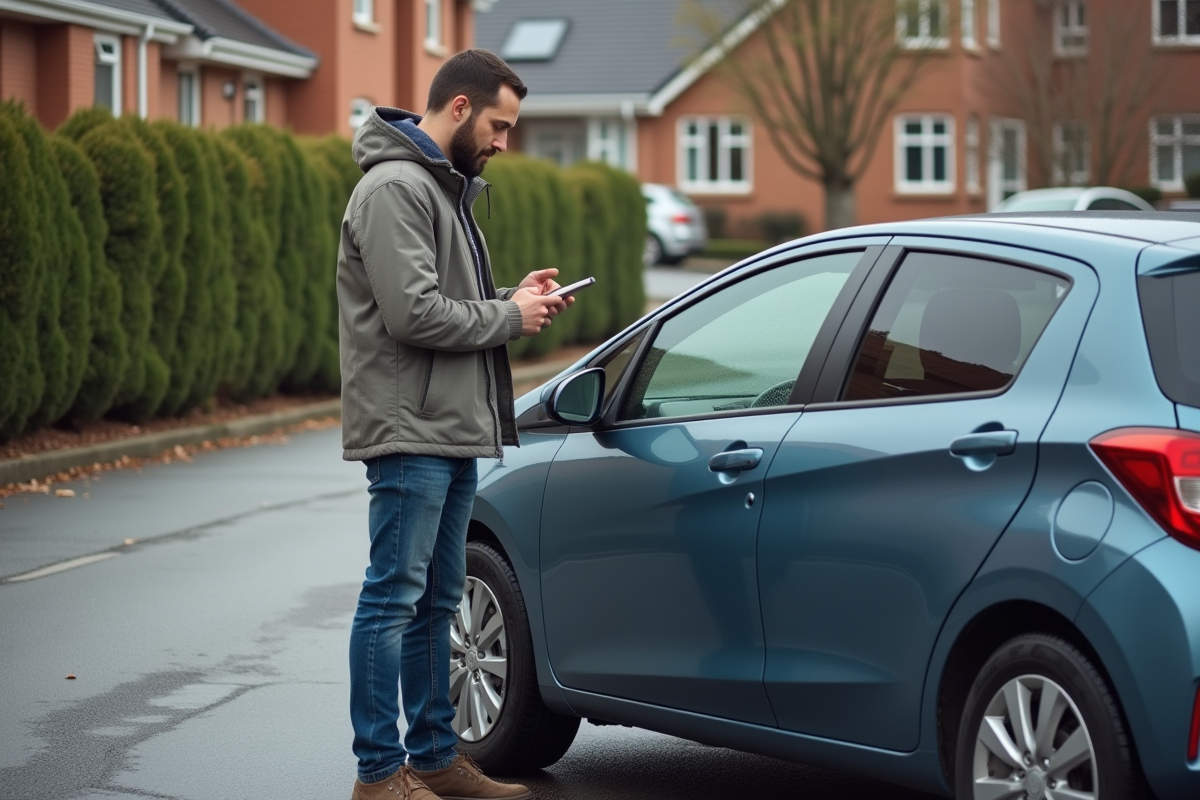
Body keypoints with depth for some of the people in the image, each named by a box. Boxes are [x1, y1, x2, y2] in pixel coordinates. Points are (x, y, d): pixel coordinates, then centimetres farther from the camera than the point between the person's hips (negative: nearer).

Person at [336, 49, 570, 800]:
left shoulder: (445, 187, 18)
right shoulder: (394, 188, -15)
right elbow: (413, 313, -23)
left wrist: (514, 297, 5)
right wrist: (508, 316, -12)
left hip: (452, 434, 10)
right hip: (410, 433, -10)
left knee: (435, 603, 15)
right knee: (393, 600, -5)